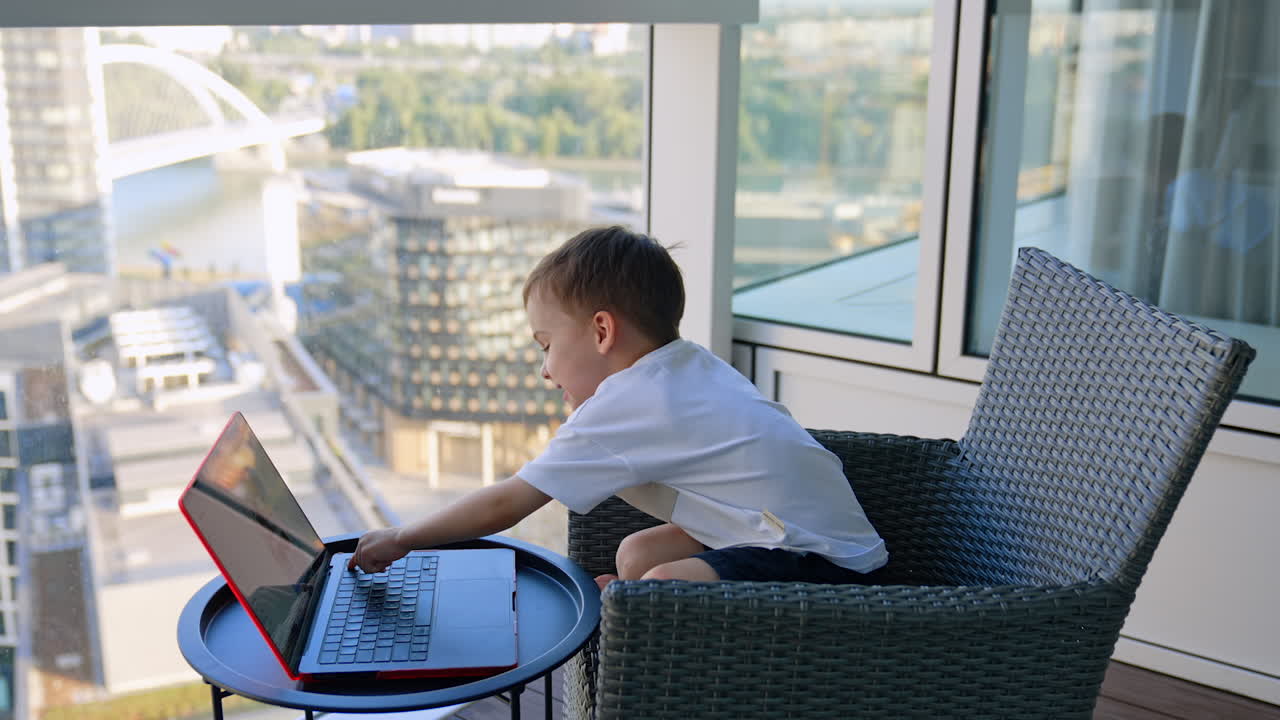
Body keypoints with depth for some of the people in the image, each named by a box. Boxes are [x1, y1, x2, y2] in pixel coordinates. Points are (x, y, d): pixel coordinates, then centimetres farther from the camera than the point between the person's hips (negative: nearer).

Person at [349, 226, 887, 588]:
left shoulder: (622, 405, -15)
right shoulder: (693, 365, 10)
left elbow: (504, 505, -11)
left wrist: (399, 540, 0)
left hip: (821, 563, -10)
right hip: (823, 531, 10)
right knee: (638, 553, 10)